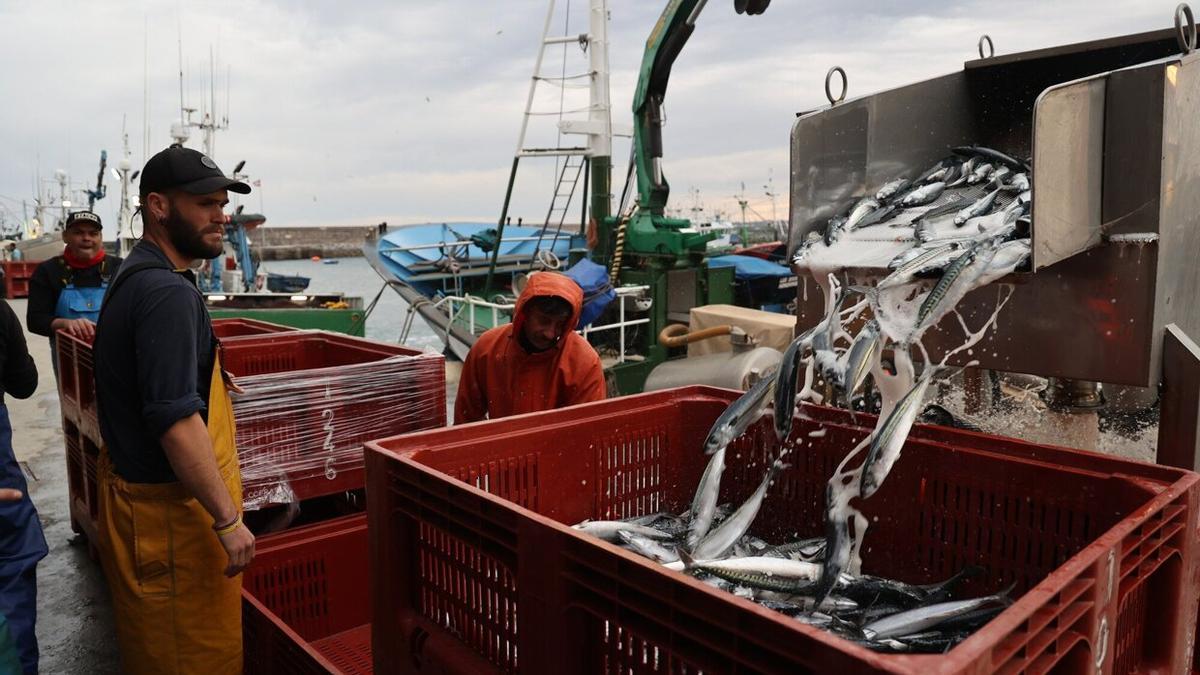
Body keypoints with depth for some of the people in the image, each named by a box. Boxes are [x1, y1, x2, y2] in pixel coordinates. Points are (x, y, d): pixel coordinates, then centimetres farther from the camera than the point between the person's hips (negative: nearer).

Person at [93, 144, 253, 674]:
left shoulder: (136, 277, 10)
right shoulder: (167, 292, -22)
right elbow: (177, 423, -27)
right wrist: (228, 519, -23)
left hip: (135, 488, 10)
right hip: (171, 513, -10)